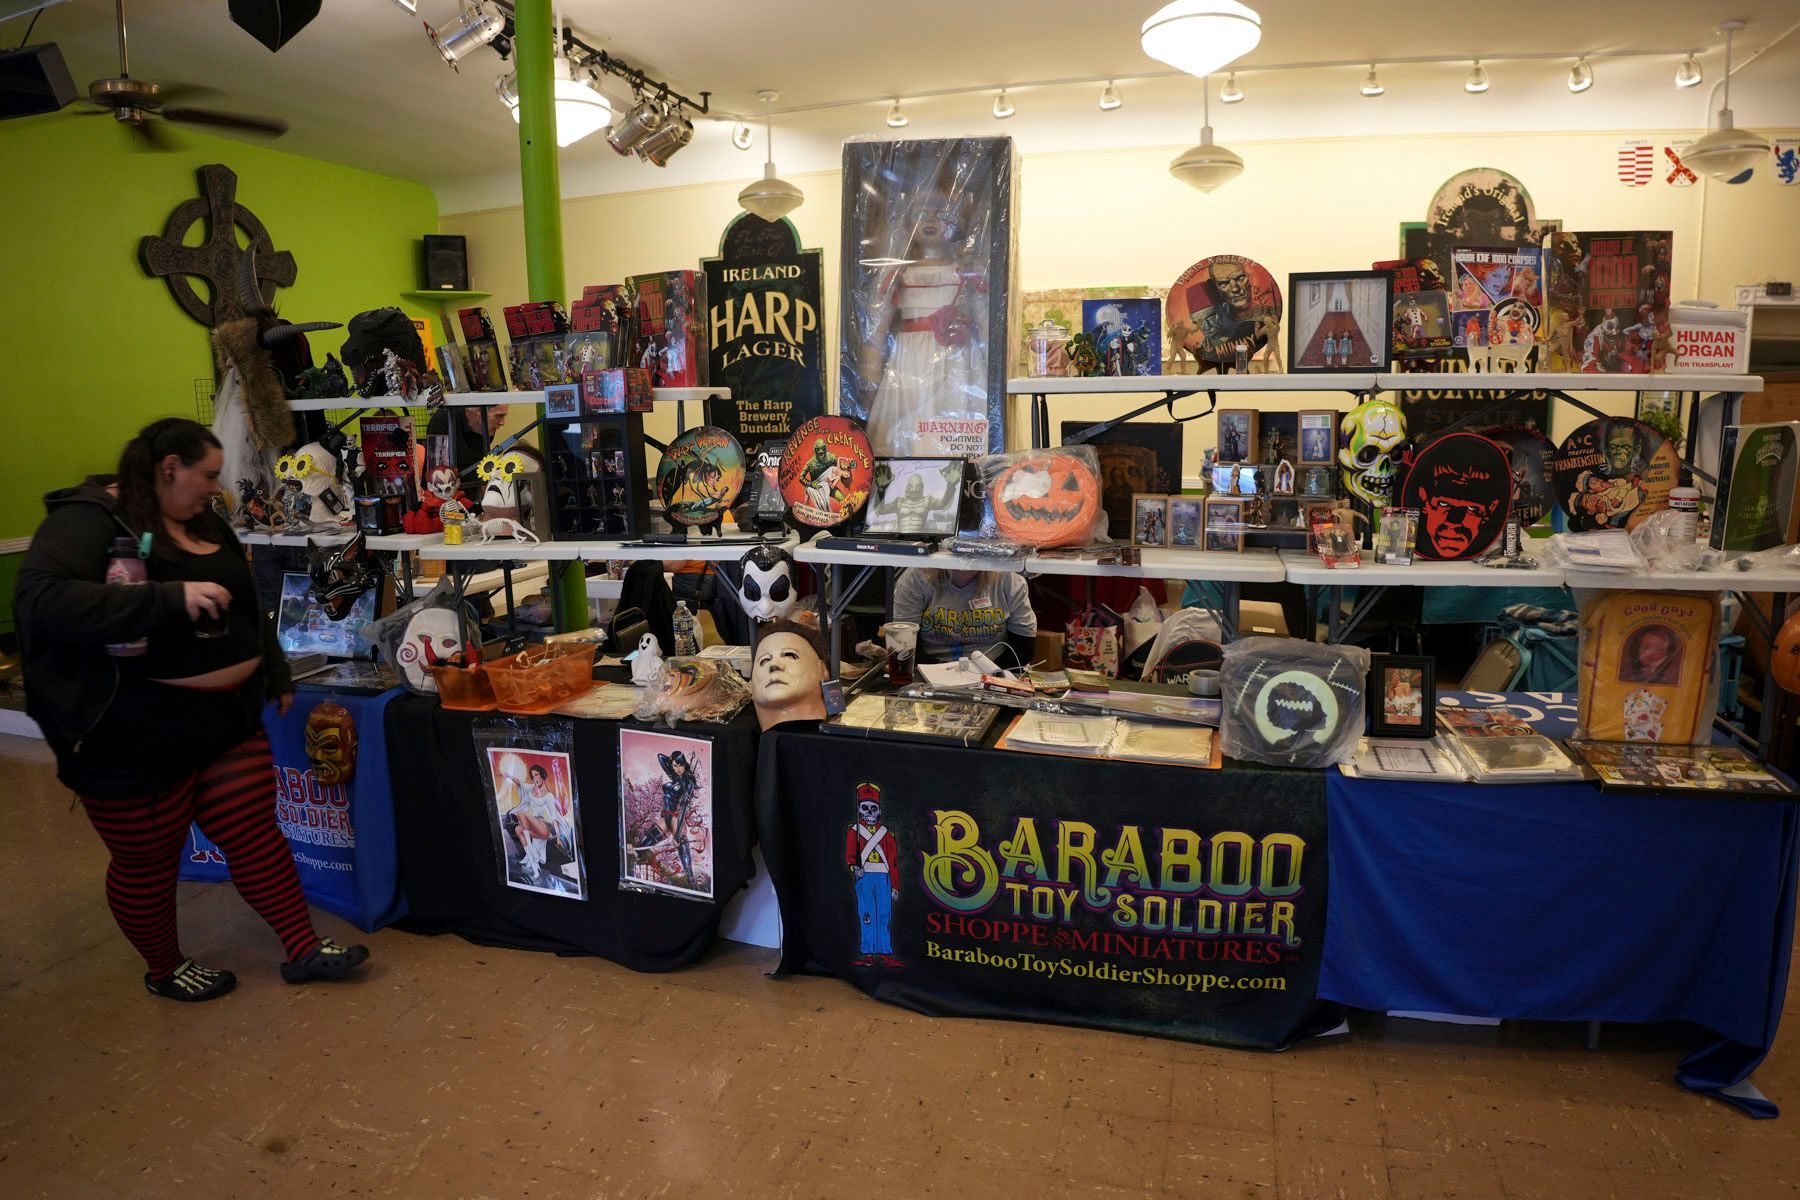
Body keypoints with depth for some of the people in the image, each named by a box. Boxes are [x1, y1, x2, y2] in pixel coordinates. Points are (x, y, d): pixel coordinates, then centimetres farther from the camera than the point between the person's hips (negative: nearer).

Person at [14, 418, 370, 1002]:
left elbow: (246, 608, 21)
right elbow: (40, 598, -30)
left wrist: (277, 677, 22)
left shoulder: (205, 522, 12)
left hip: (227, 717, 8)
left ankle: (304, 949, 21)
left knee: (256, 836, 12)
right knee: (148, 862, 11)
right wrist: (172, 598, -34)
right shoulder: (88, 518, -15)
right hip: (135, 735, -7)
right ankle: (166, 970, 32)